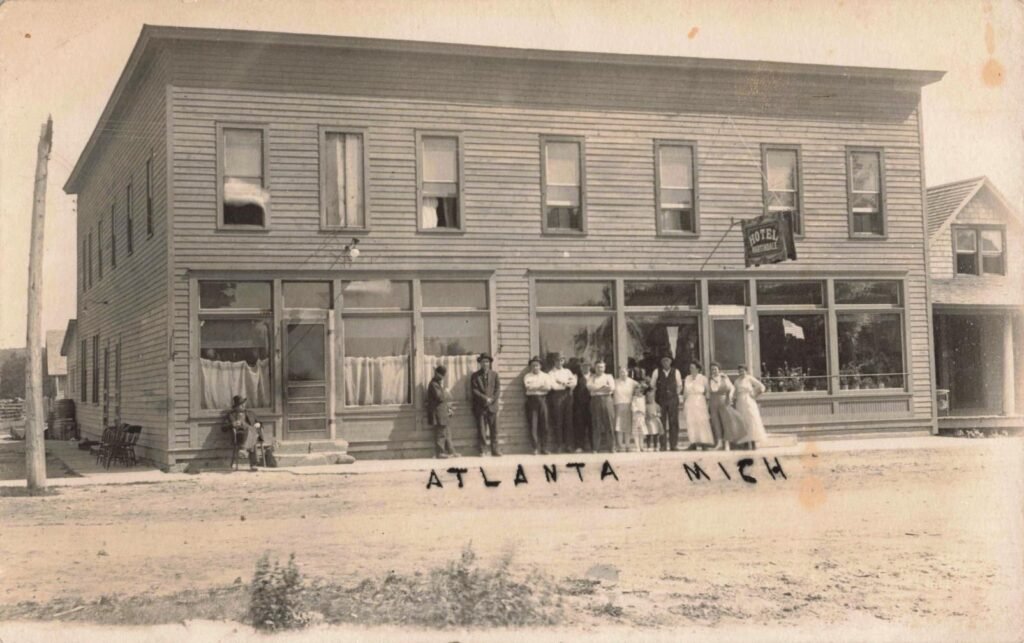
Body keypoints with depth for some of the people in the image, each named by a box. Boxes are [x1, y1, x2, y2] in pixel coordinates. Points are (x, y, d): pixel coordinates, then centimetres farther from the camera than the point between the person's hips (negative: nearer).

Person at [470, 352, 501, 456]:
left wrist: (492, 399, -9)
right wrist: (485, 398, -13)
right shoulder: (475, 376, 5)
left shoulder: (494, 374, 12)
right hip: (480, 407, -2)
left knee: (494, 429, 0)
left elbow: (498, 388, 6)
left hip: (492, 405, 2)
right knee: (481, 429, -3)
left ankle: (494, 450, 4)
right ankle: (483, 451, 0)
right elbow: (474, 390, -3)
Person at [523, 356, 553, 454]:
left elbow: (548, 387, -3)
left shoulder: (545, 376, 13)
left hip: (542, 399, 2)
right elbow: (528, 386, -9)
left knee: (544, 424, 0)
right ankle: (536, 448, -3)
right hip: (532, 399, -2)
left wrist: (534, 387, -10)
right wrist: (541, 387, -7)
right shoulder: (527, 376, 8)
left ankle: (544, 447, 5)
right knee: (533, 425, -6)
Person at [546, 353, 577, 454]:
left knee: (568, 421, 2)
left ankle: (566, 444, 6)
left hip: (567, 395, 5)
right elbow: (554, 386, -11)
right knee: (557, 422, -6)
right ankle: (558, 445, -3)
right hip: (557, 396, -5)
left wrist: (562, 383, -9)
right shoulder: (551, 373, 3)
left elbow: (574, 382, 5)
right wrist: (567, 384, -1)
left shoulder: (567, 371, 19)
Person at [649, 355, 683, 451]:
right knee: (661, 423, -2)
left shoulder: (675, 372, 6)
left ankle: (674, 445, 4)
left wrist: (675, 395, 7)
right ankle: (662, 446, 0)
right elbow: (652, 385, 10)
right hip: (660, 400, -1)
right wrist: (656, 396, 7)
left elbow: (679, 386, 14)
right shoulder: (657, 372, 3)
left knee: (674, 423, -1)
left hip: (673, 400, 1)